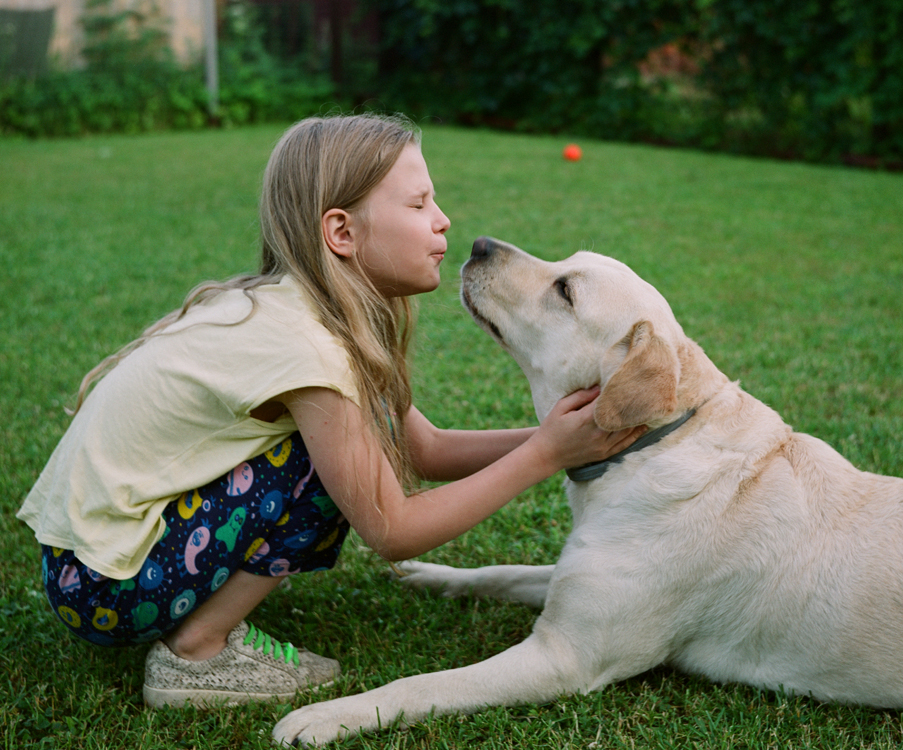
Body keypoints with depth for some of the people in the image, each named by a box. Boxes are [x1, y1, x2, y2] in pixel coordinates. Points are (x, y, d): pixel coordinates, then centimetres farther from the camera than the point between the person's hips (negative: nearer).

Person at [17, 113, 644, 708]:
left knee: (353, 434, 6)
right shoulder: (300, 344, -24)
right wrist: (546, 455, -16)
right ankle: (197, 650, -5)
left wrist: (559, 434, -5)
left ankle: (201, 629, 10)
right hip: (102, 586, -9)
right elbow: (393, 532, -18)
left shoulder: (295, 309, 2)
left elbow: (427, 450, 6)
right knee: (338, 458, -17)